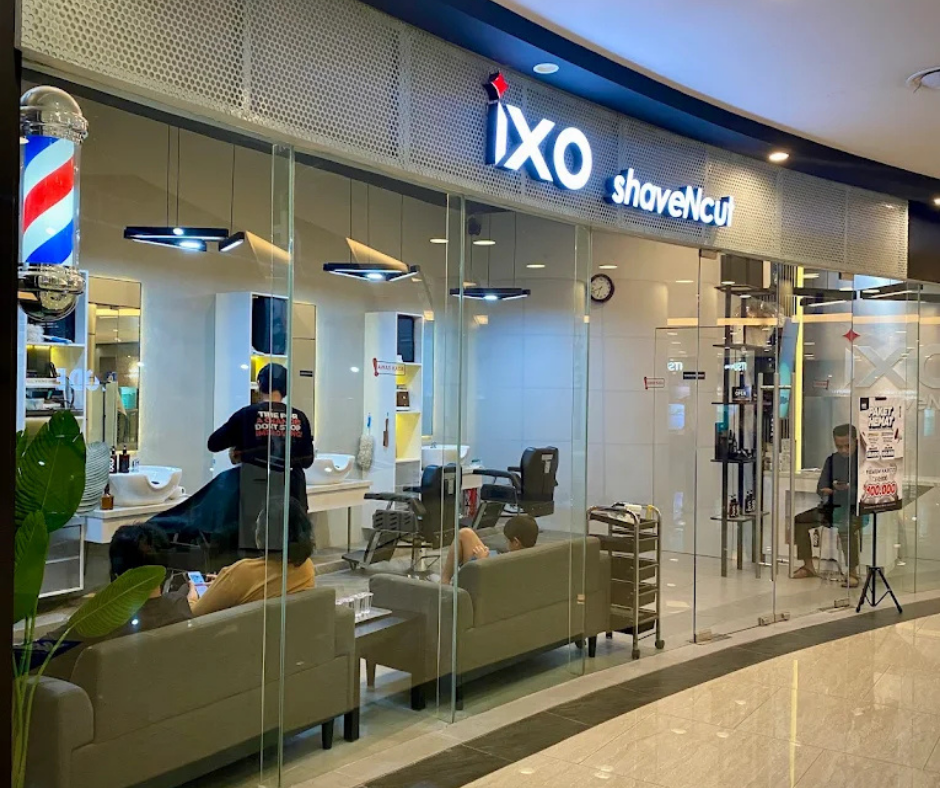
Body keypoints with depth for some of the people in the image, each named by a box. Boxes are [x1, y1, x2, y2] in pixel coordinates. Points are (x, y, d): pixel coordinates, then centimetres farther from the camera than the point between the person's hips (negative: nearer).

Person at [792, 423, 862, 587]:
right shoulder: (832, 460, 12)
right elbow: (821, 487, 13)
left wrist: (850, 489, -26)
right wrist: (825, 491, -10)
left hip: (855, 508, -6)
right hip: (832, 507, 6)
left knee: (845, 526, -39)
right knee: (798, 520, -13)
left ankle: (853, 572, -21)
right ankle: (808, 566, 0)